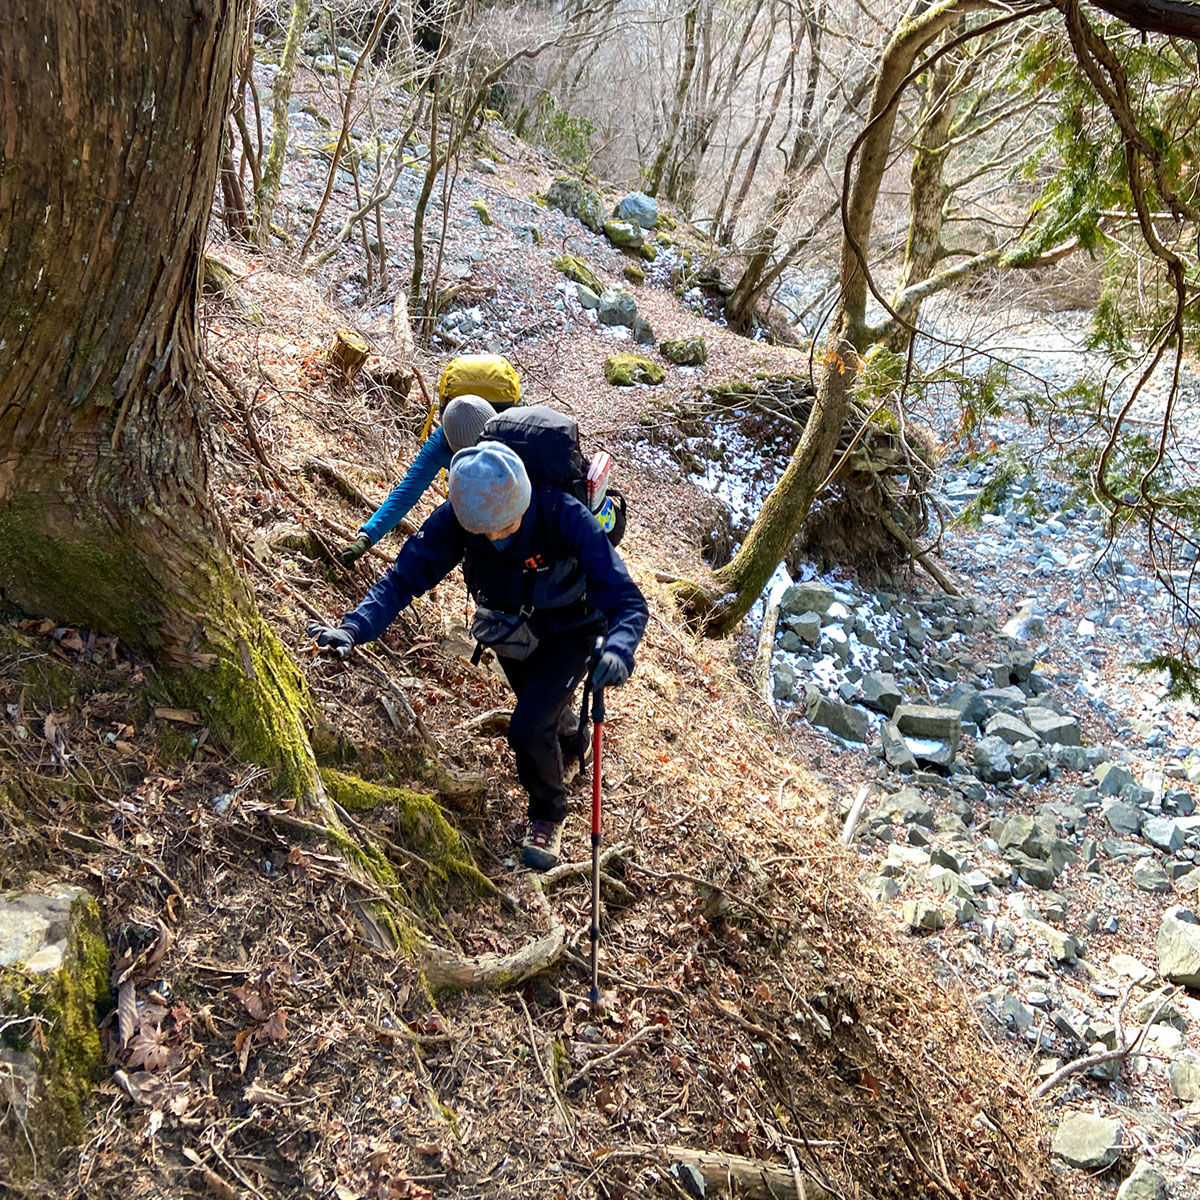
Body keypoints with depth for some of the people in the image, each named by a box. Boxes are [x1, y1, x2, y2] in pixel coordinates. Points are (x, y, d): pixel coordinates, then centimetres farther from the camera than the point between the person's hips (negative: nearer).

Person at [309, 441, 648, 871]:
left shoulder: (564, 517, -39)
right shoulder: (456, 518, -29)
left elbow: (626, 599, -41)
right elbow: (403, 578, -25)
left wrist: (617, 650, -63)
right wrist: (354, 628, -43)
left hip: (567, 632, -4)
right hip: (513, 630, 5)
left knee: (528, 728, -21)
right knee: (542, 708, 28)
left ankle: (548, 816, 10)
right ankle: (567, 726, 68)